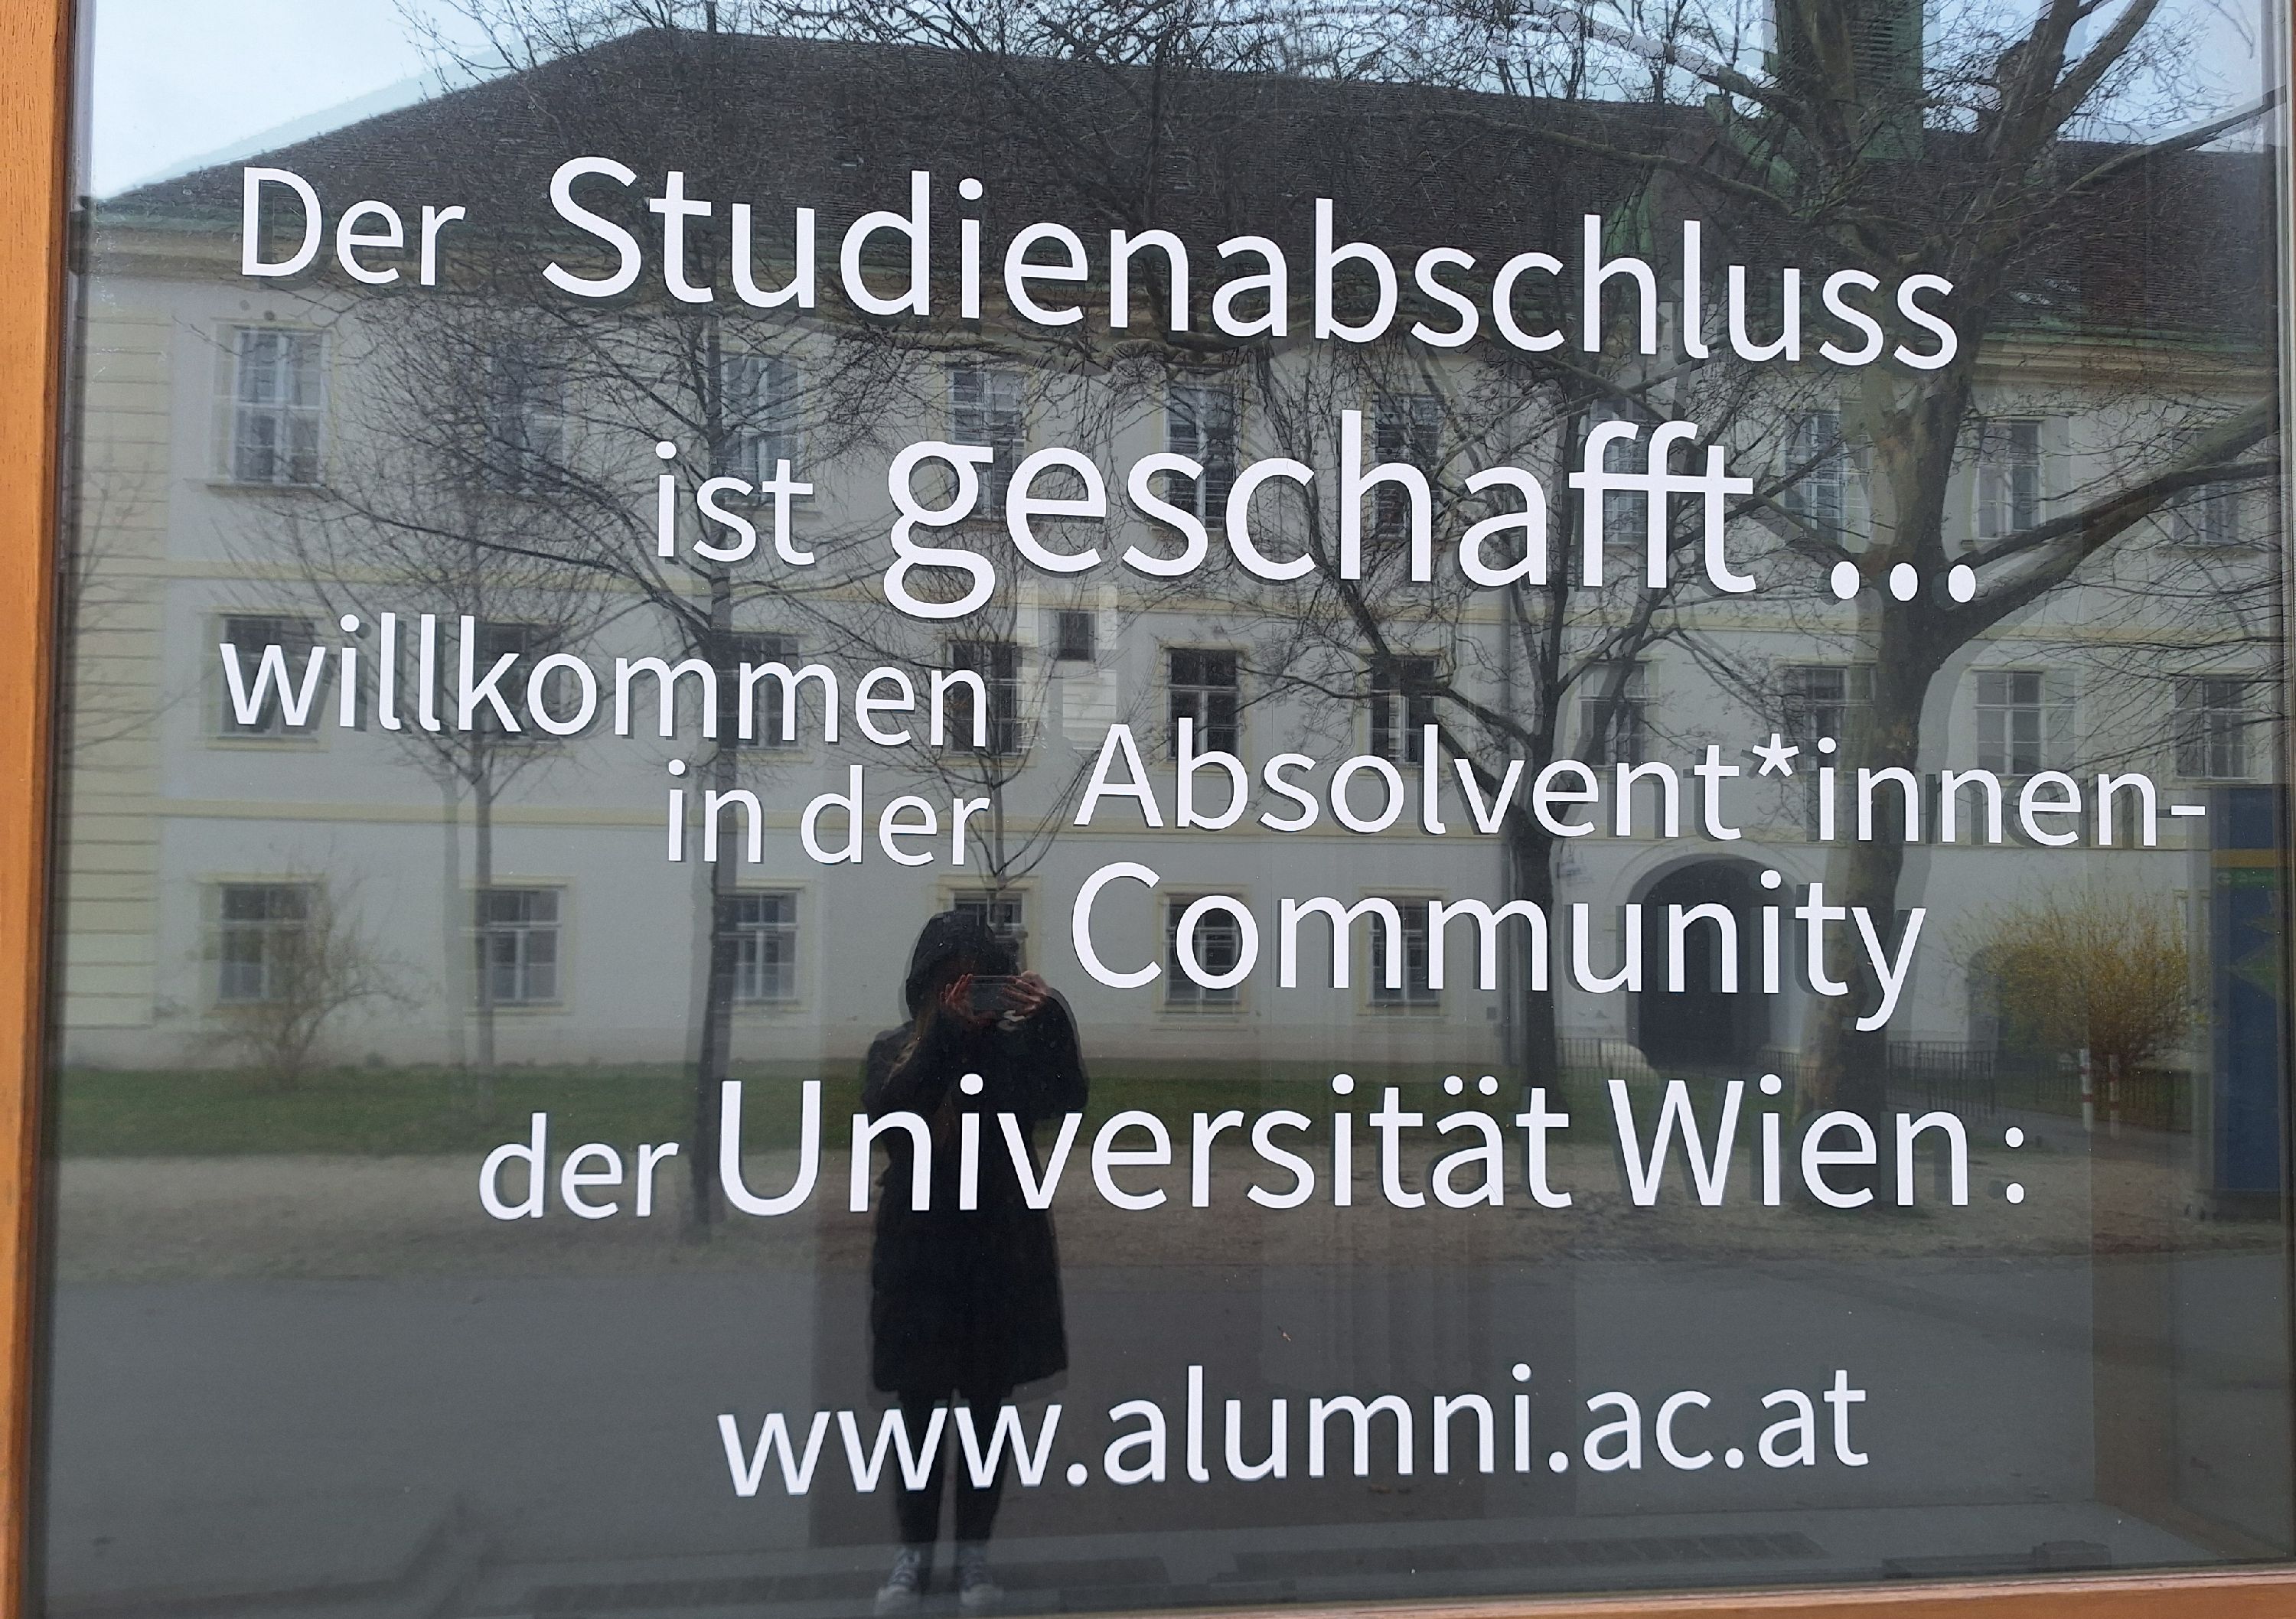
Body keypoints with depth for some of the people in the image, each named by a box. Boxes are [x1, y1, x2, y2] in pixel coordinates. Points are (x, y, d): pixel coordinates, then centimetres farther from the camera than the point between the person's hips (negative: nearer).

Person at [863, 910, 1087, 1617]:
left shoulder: (1016, 1046, 0)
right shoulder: (894, 1049, 2)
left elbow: (1066, 1102, -15)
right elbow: (884, 1115, -16)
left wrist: (1052, 1021, -31)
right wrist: (944, 1031, -26)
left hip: (1001, 1249, 0)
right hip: (919, 1250, 0)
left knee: (987, 1406, 7)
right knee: (919, 1408, 5)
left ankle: (975, 1550, 18)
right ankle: (914, 1550, 18)